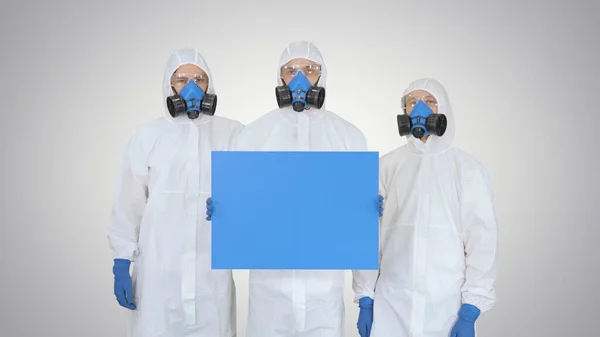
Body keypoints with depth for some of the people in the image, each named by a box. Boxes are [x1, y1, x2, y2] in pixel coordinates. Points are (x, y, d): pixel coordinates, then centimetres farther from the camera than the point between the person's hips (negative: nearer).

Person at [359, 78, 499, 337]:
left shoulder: (468, 169, -3)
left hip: (446, 306, -1)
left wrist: (470, 312, -8)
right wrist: (366, 298, 2)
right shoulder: (387, 166, 1)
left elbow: (482, 240, -4)